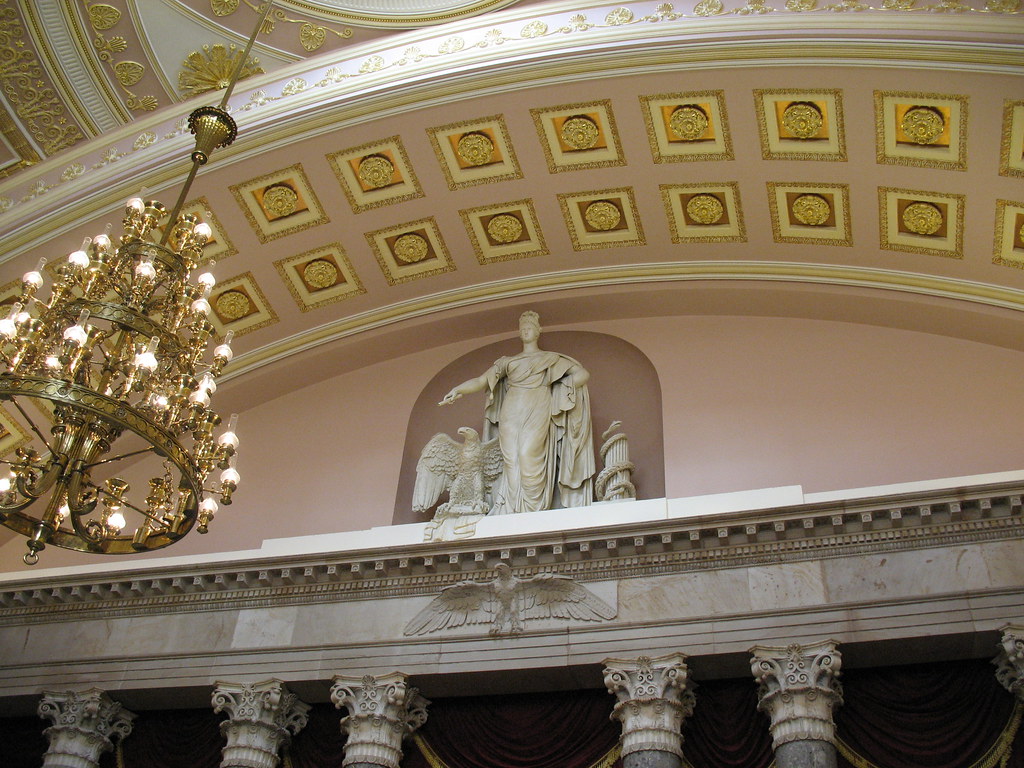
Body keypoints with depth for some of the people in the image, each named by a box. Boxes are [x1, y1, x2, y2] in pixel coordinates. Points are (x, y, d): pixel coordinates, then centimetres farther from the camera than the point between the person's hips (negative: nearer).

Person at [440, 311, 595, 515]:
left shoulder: (551, 359, 20)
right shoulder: (508, 361, 23)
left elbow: (582, 374, 13)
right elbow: (482, 380, 11)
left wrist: (556, 391, 2)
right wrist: (459, 389, -9)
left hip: (538, 413, -2)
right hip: (511, 413, 2)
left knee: (529, 457, -23)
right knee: (512, 460, -14)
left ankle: (532, 511, -22)